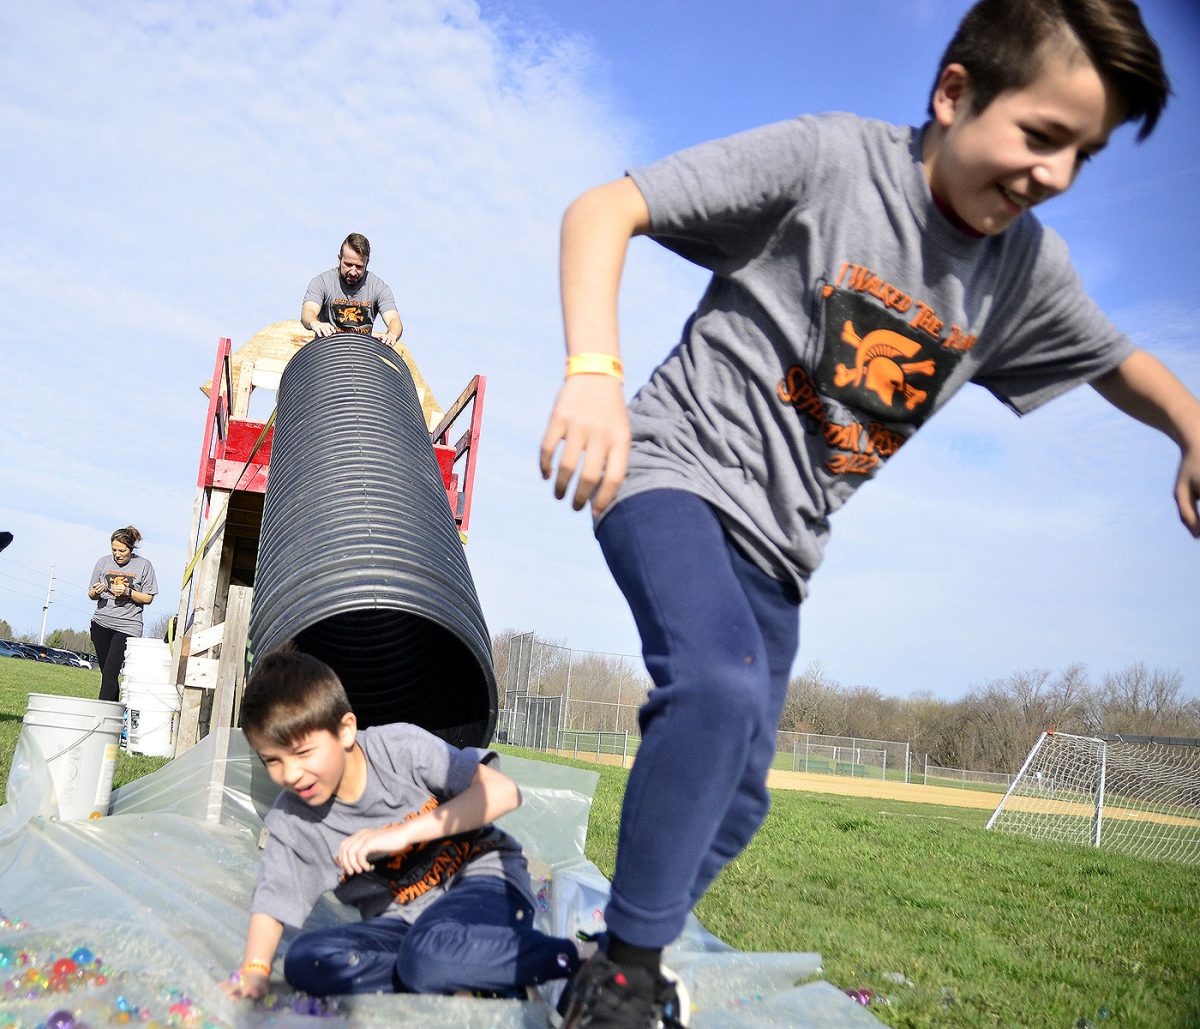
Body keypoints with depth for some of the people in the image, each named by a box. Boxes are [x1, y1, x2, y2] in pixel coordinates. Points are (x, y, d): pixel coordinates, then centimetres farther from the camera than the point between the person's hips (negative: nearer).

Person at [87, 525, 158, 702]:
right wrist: (96, 592, -10)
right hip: (101, 623, 4)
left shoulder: (143, 565, -1)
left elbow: (148, 598, 2)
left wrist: (128, 592, -14)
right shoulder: (104, 562, 7)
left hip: (127, 626, -4)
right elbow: (91, 595, 13)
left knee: (110, 673, -13)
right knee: (105, 672, 7)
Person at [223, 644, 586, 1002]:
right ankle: (473, 983, -21)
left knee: (430, 954, -38)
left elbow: (503, 792, -24)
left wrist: (401, 833, -29)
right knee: (302, 960, -22)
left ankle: (582, 956, -20)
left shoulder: (399, 747, -15)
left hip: (481, 878, -5)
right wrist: (254, 970, -14)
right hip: (401, 921, 6)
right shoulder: (291, 821, -1)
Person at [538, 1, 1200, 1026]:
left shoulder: (1025, 264, 3)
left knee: (734, 799, 7)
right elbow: (601, 210, -17)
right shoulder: (829, 157, -15)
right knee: (720, 684, -32)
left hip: (780, 540, 6)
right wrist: (593, 372, -34)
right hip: (677, 467, -6)